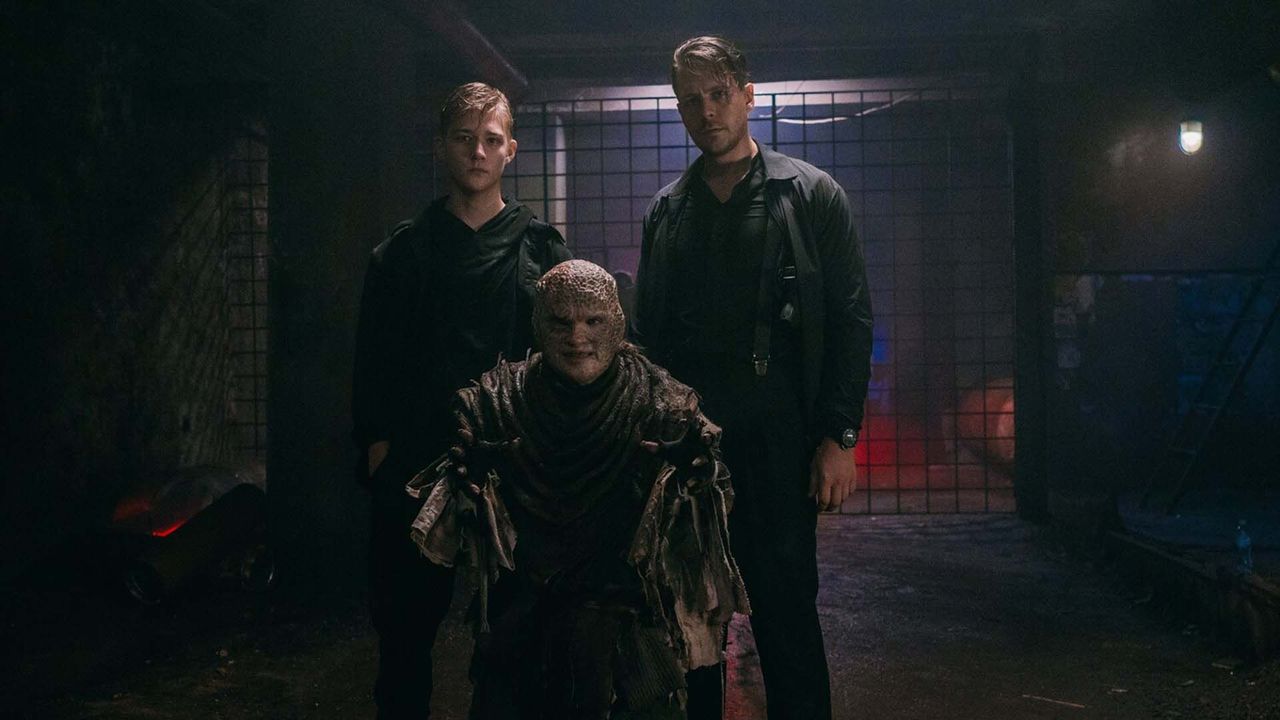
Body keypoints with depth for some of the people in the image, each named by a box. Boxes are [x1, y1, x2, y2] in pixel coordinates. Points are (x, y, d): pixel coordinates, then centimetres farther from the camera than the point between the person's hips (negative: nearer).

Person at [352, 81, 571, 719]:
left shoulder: (542, 248, 6)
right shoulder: (404, 251, 8)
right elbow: (372, 357, 6)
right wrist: (377, 444, -4)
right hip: (417, 466, 1)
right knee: (405, 623, 8)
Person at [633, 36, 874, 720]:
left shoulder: (811, 195, 4)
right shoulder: (666, 210, 14)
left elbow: (850, 321, -1)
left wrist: (839, 436, -8)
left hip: (776, 446, -3)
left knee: (787, 618, 1)